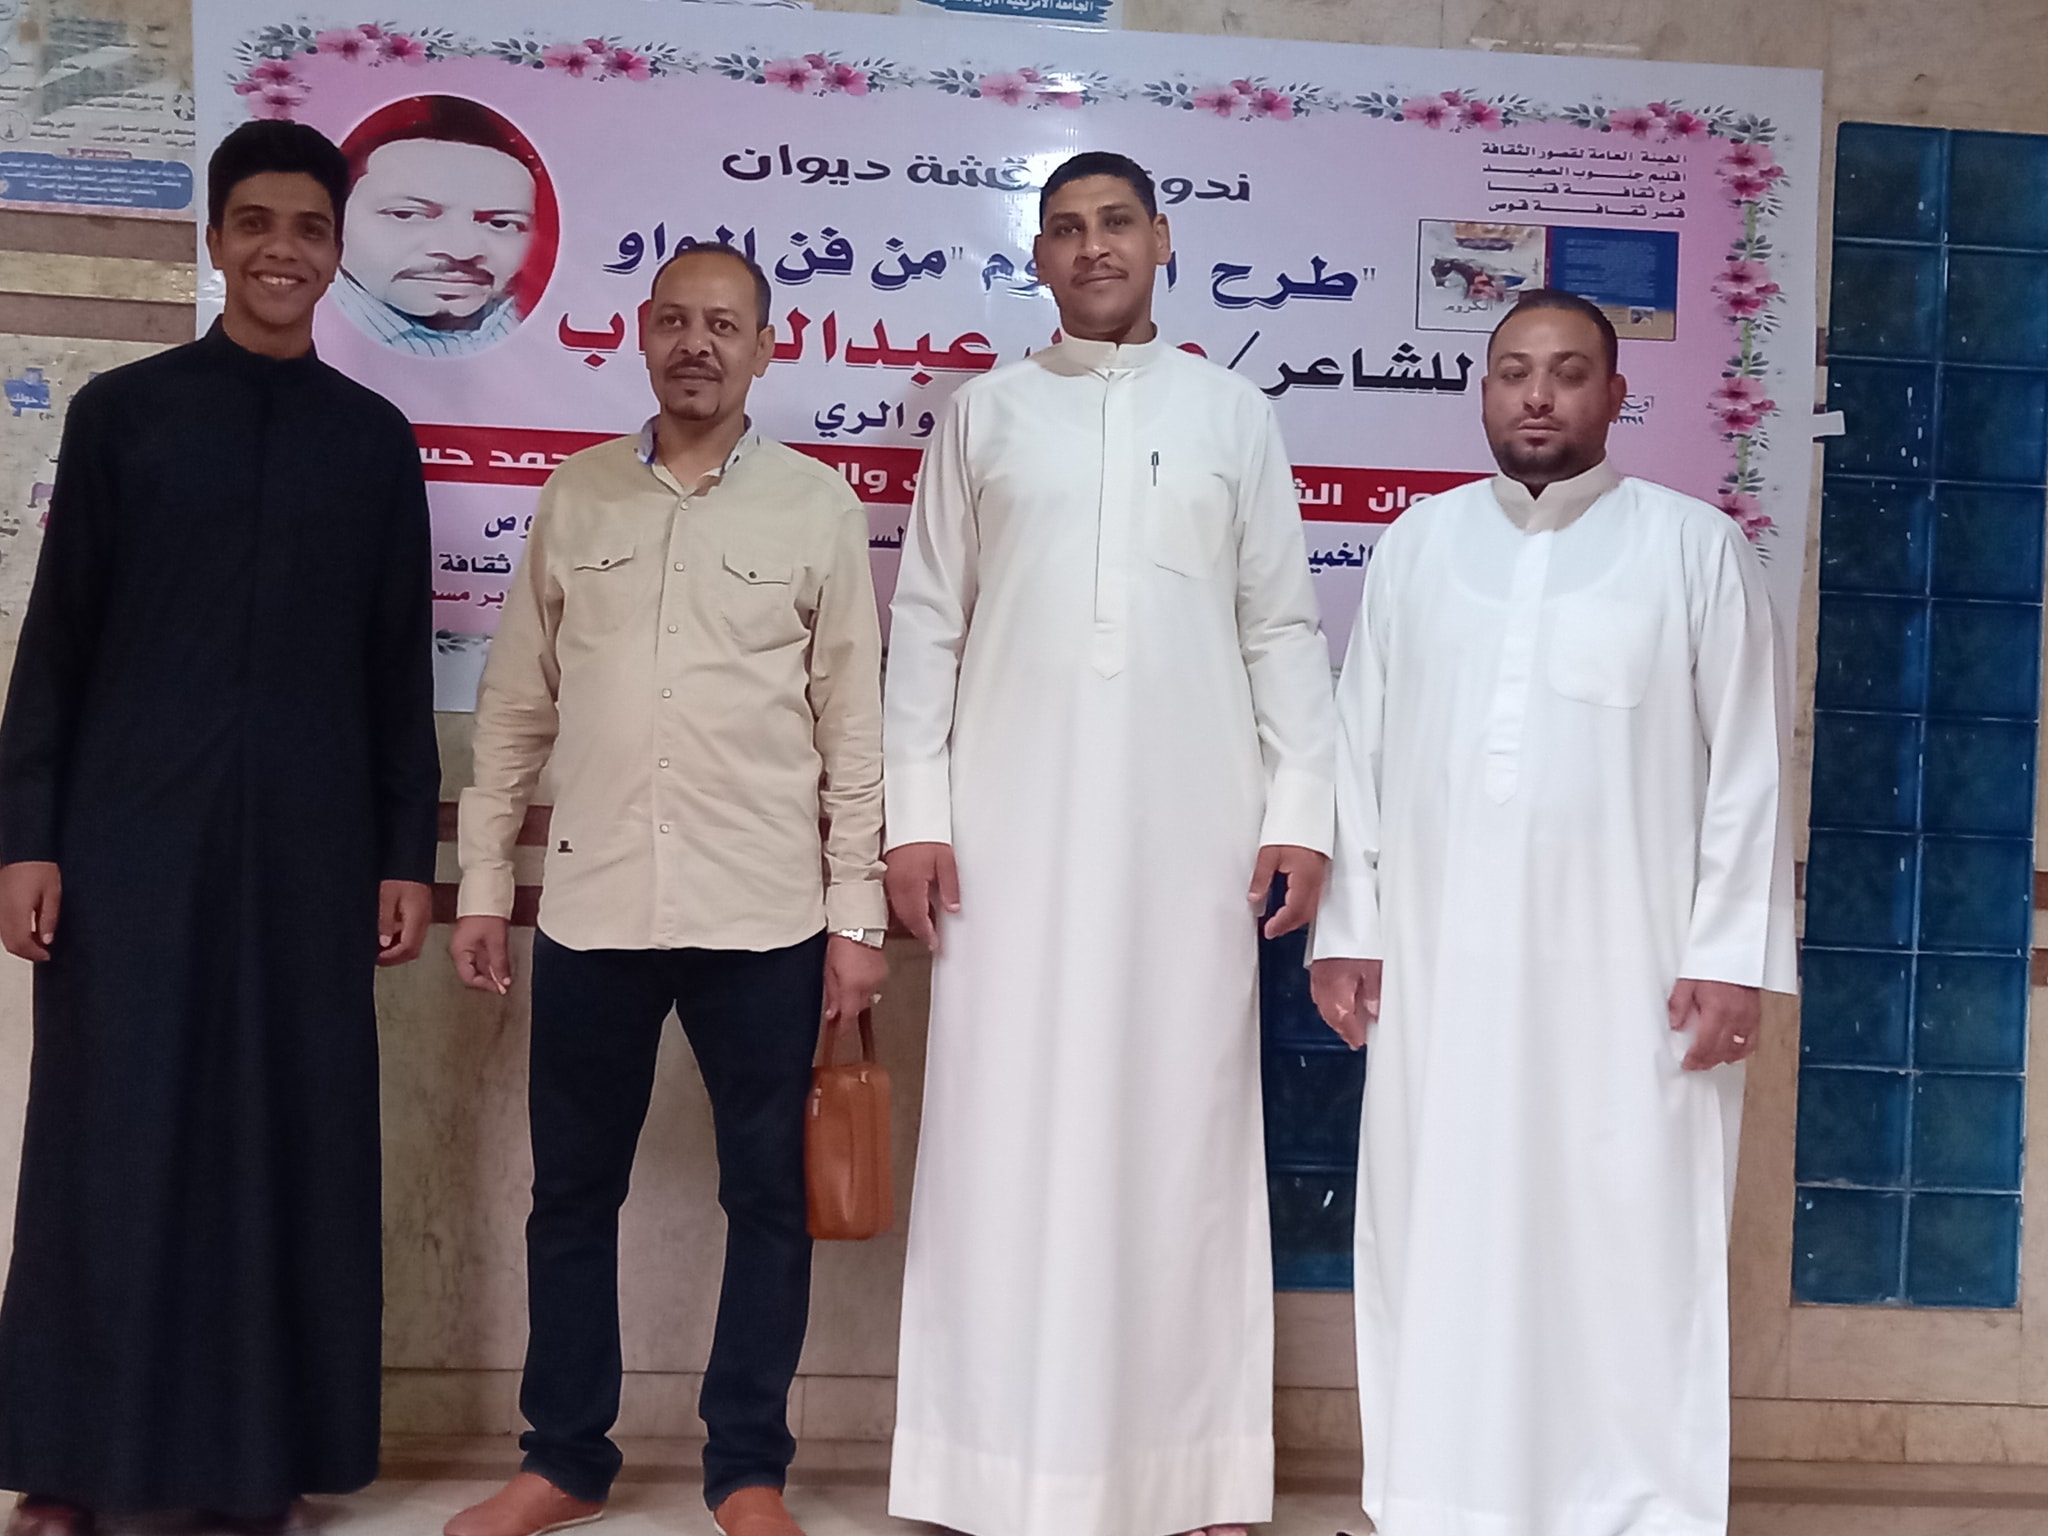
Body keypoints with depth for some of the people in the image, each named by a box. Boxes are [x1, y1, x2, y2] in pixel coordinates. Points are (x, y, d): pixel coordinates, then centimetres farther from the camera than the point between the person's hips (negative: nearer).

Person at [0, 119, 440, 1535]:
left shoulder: (375, 438, 9)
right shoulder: (122, 410, 6)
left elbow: (399, 665, 8)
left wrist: (408, 854, 3)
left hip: (310, 844, 1)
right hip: (132, 833, -1)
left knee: (292, 1140, 3)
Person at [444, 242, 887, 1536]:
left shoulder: (818, 505, 1)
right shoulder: (577, 494, 8)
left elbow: (854, 721, 0)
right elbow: (517, 704, 10)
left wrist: (857, 914, -3)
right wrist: (483, 883, 7)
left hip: (763, 915, -2)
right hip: (591, 906, 2)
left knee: (770, 1197, 6)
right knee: (573, 1192, 11)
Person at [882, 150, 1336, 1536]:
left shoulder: (1233, 413, 10)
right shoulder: (987, 411, 11)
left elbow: (1282, 626, 7)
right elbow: (928, 621, 7)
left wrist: (1302, 811, -2)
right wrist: (914, 814, -1)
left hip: (1189, 828, 0)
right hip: (1015, 824, 0)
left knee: (1181, 1131, 3)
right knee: (1011, 1134, 1)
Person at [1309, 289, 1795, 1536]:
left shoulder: (1697, 547, 2)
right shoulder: (1417, 545, 10)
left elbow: (1749, 767, 0)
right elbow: (1360, 752, 10)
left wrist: (1731, 954, -7)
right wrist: (1346, 930, 5)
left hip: (1627, 971, -2)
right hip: (1439, 965, 3)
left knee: (1628, 1246, 1)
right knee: (1439, 1243, 7)